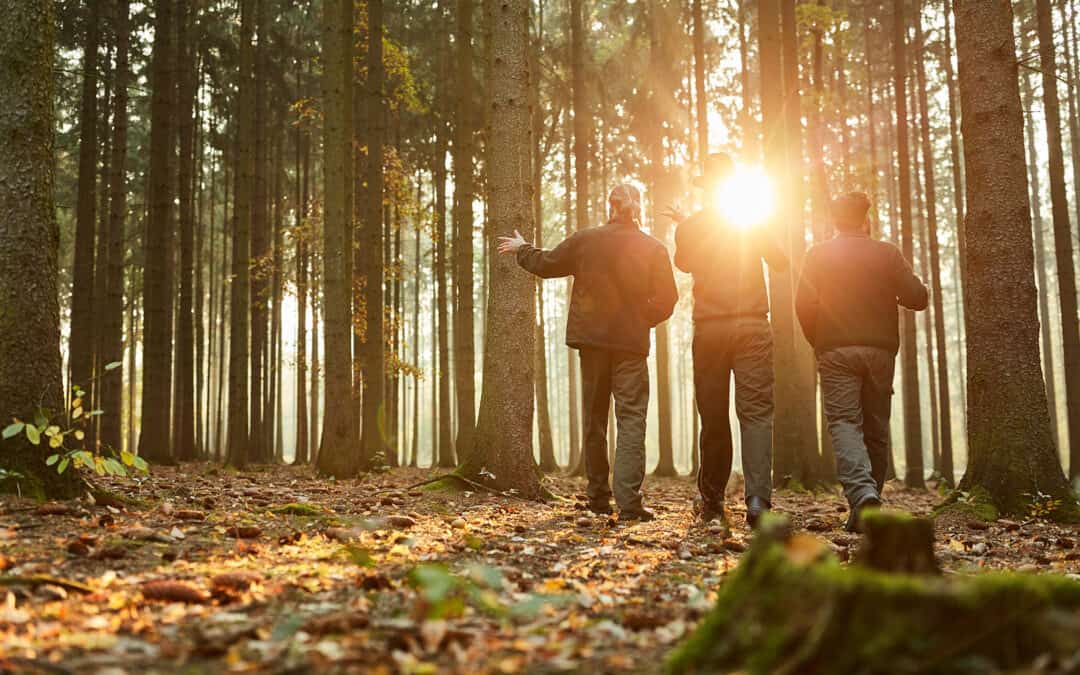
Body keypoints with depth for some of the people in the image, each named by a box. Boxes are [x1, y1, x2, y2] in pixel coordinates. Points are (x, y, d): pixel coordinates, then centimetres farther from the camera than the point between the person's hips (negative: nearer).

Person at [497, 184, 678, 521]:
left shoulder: (586, 239, -2)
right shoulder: (653, 249, -3)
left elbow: (545, 264, 8)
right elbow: (667, 299, -5)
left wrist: (522, 249, 27)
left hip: (592, 340, 2)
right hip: (632, 343, -2)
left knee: (594, 419, 13)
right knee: (631, 420, -3)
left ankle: (598, 497, 19)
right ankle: (628, 501, -15)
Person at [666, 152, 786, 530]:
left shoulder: (689, 227, 3)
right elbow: (780, 262, 14)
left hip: (709, 328, 1)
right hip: (753, 324, -1)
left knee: (713, 415, 8)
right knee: (756, 410, -5)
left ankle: (712, 502, 15)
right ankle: (758, 498, -20)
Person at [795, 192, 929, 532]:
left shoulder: (819, 255, 4)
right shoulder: (888, 253, 6)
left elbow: (804, 304, -4)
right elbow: (918, 297, 1)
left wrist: (818, 343, 10)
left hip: (836, 351, -1)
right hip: (880, 350, 2)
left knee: (844, 422, -7)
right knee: (876, 429, 11)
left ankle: (861, 492, -29)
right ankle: (870, 497, 14)